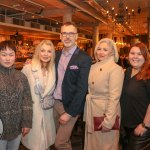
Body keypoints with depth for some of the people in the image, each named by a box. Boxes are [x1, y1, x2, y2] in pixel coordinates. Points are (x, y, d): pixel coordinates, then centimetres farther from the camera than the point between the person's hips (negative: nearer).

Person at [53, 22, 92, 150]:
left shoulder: (84, 59, -14)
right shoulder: (57, 55, 5)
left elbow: (82, 89, -16)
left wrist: (69, 113, -16)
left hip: (70, 105, -5)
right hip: (56, 102, 6)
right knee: (63, 138, 19)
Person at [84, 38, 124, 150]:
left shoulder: (116, 69, -14)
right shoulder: (93, 67, 6)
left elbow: (114, 97, -19)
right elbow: (89, 90, 10)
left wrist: (108, 121, -21)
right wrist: (87, 112, 6)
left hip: (106, 112, -6)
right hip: (91, 111, 6)